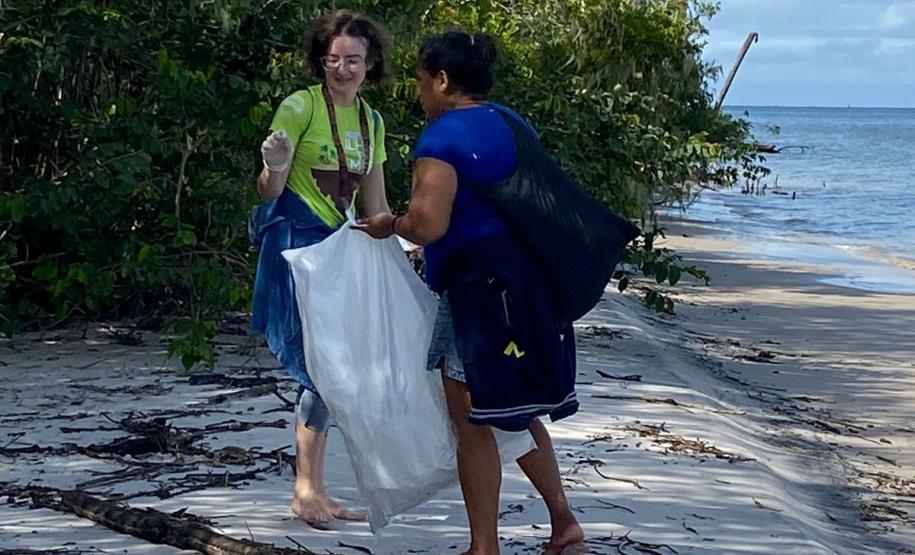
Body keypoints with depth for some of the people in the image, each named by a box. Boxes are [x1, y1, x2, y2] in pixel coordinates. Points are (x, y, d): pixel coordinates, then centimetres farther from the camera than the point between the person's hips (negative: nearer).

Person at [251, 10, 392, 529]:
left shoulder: (371, 120, 11)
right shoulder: (299, 107, -9)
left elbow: (376, 203, 18)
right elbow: (270, 193, -10)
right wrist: (275, 167, -30)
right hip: (297, 242, -7)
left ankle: (315, 490, 14)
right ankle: (306, 488, -2)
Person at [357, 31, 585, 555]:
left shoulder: (442, 138, -14)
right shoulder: (512, 124, 13)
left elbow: (428, 225, -22)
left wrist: (390, 225, -3)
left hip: (478, 286, -9)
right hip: (531, 283, 9)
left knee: (473, 419, 2)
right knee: (516, 406, 21)